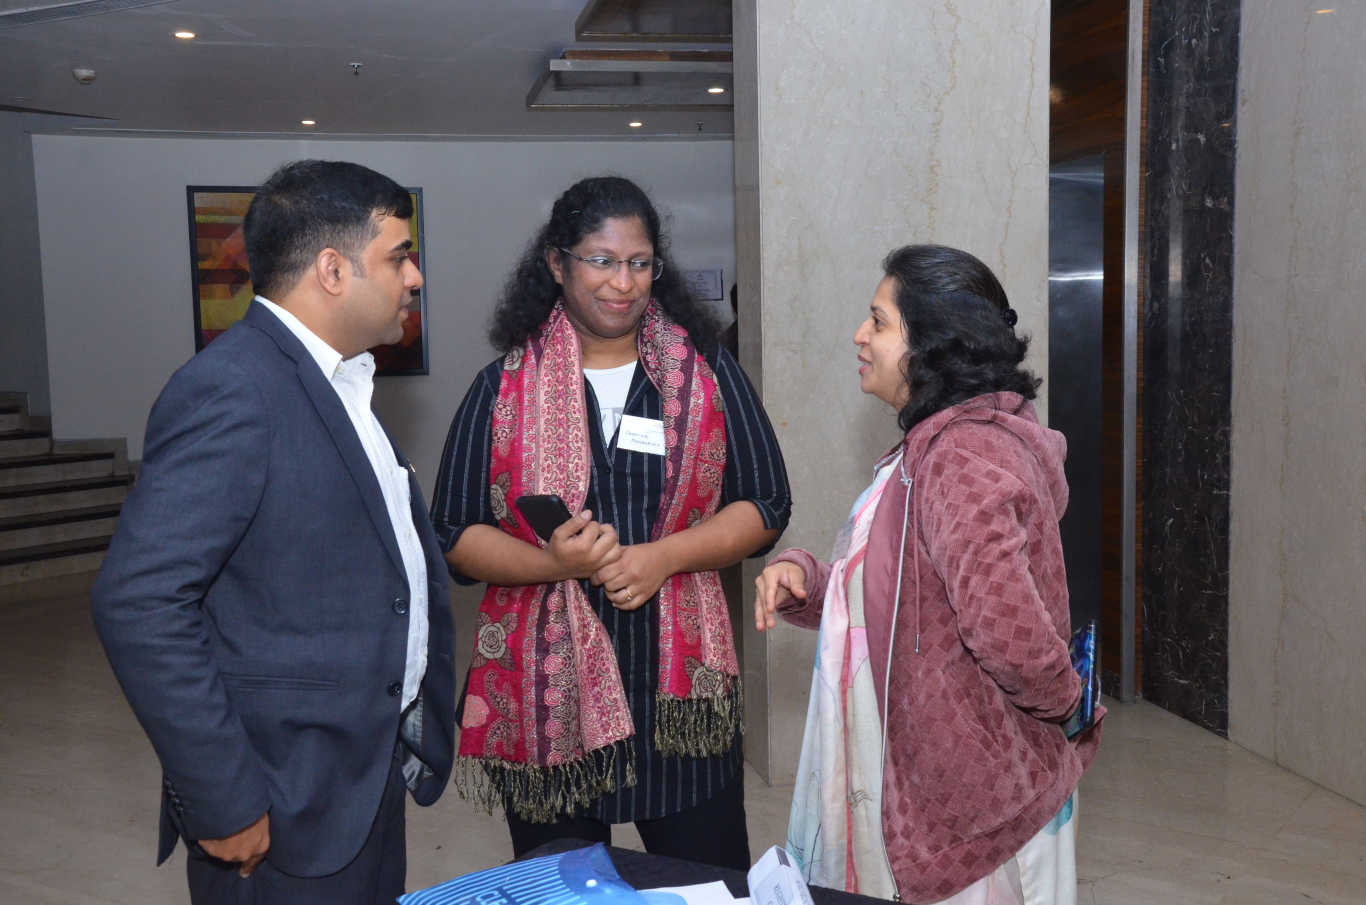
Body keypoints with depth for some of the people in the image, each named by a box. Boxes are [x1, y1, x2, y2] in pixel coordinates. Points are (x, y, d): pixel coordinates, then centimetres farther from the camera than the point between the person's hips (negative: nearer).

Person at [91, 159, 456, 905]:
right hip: (284, 814, -8)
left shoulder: (337, 385, 9)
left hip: (368, 779, 9)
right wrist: (223, 803, -21)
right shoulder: (230, 390, -20)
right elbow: (139, 603, -25)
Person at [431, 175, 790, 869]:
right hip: (546, 698, 0)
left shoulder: (707, 371, 5)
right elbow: (453, 535, 1)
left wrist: (662, 556, -13)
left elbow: (765, 507, 3)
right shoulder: (506, 386, 2)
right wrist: (553, 562, -18)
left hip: (680, 689, 1)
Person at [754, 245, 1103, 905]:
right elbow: (891, 596, 14)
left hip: (966, 802, -10)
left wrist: (1067, 703, -14)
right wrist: (802, 580, -3)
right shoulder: (934, 446, 10)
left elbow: (1008, 630, -34)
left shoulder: (962, 459, -25)